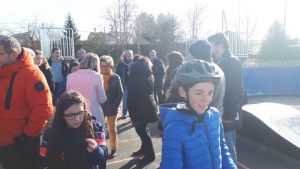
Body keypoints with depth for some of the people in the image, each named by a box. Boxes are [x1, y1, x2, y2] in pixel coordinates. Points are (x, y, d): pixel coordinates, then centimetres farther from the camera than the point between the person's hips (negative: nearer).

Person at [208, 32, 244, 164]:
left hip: (227, 115, -8)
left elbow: (236, 91, -19)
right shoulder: (219, 62, 13)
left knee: (228, 149, 3)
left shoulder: (233, 62, -13)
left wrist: (230, 115, -19)